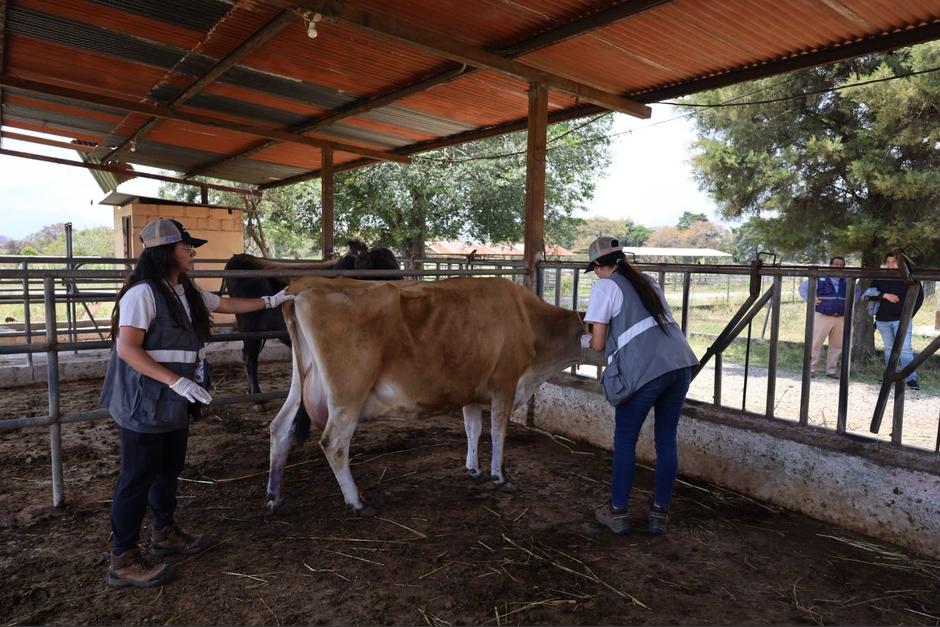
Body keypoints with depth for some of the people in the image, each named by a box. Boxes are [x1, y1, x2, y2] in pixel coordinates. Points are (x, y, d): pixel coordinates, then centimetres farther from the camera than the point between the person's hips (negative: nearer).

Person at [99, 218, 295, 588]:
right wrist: (177, 381, -28)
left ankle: (165, 534, 38)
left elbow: (228, 304, 24)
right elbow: (127, 349, -23)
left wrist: (271, 301, 27)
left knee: (169, 468, 20)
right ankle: (123, 561, 15)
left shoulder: (187, 291, 9)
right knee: (138, 477, 1)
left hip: (174, 402, 9)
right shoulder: (143, 293, -18)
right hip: (143, 403, -9)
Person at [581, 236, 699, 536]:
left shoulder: (605, 286, 3)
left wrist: (586, 341, 23)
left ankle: (617, 512, 21)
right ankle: (660, 512, 25)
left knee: (625, 441, 11)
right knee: (667, 439, 15)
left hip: (644, 370, -6)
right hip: (681, 362, 6)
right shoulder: (647, 281, 23)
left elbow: (598, 343, 0)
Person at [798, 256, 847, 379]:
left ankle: (832, 370, 16)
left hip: (841, 318, 5)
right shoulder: (820, 278, -1)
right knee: (815, 343, -6)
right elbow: (803, 287, 4)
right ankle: (810, 369, -1)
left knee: (837, 345, 6)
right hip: (822, 316, -5)